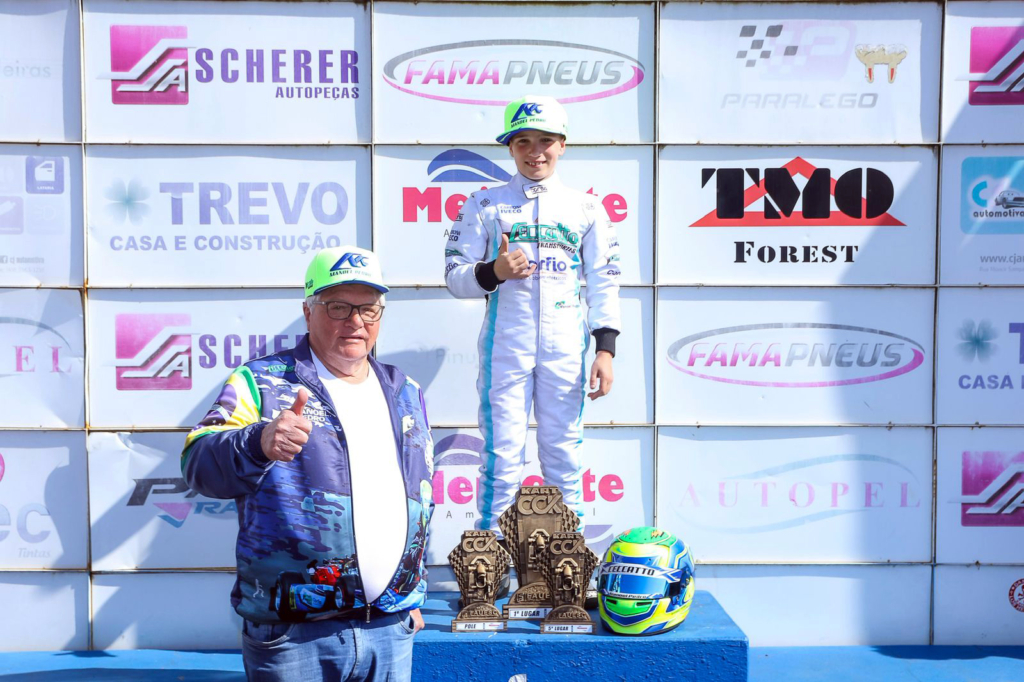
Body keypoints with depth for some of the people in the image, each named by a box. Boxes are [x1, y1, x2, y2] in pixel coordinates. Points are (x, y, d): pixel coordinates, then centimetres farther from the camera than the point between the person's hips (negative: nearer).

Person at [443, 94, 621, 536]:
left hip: (565, 348, 1)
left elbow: (604, 281, 8)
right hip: (505, 345, -1)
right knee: (502, 454, -1)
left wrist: (605, 348, -2)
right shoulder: (485, 204, 8)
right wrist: (493, 272, -16)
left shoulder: (586, 208, 11)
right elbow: (455, 276, 6)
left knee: (564, 454, 6)